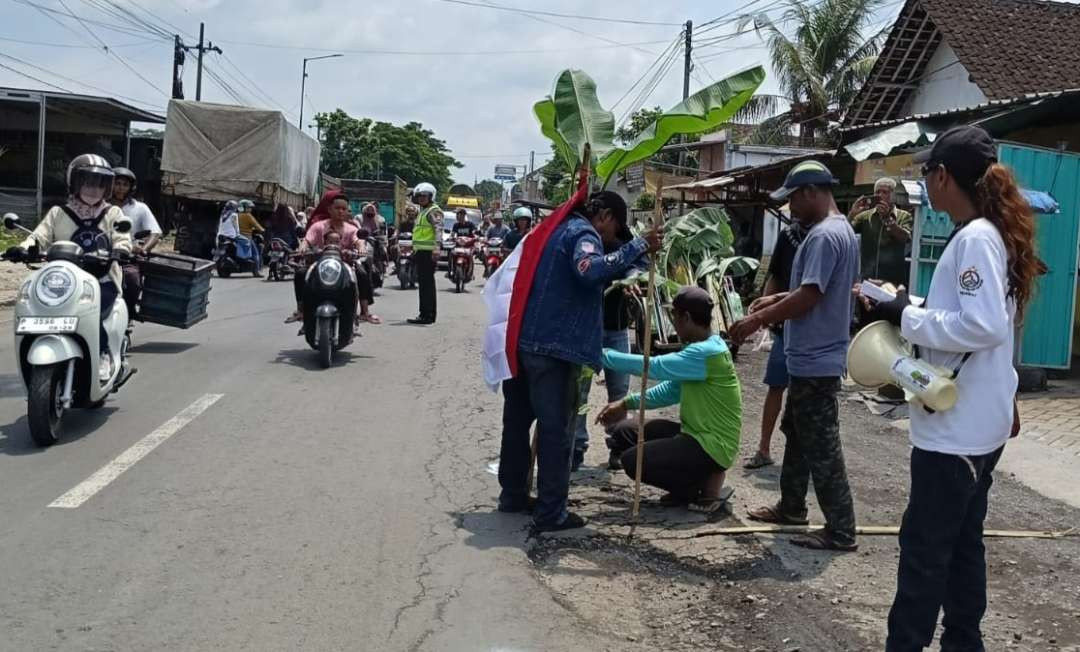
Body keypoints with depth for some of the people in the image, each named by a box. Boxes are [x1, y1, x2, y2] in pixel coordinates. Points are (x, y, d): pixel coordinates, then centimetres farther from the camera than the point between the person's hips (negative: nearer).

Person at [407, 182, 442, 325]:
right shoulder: (422, 211, 23)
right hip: (420, 252, 11)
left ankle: (427, 315, -11)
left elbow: (439, 229, -23)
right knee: (423, 283, 13)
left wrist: (436, 247, -36)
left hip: (429, 253, -11)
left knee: (427, 284, -11)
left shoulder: (434, 211, -9)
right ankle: (426, 314, 19)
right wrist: (415, 249, 35)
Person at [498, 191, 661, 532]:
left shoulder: (560, 228, 21)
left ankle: (513, 495, 27)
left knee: (518, 421, 16)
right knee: (555, 430, -3)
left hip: (521, 339, 9)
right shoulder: (583, 233, -8)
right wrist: (639, 246, -27)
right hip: (553, 346, -9)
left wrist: (618, 284, 32)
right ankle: (551, 513, 2)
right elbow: (590, 270, -30)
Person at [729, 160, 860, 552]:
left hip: (815, 361, -11)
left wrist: (758, 320, -16)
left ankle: (841, 531, 2)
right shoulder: (838, 230, 14)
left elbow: (809, 296, -25)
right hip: (811, 358, 11)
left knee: (821, 446, -5)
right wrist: (775, 300, 13)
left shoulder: (825, 235, -20)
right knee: (797, 434, 21)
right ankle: (791, 507, 33)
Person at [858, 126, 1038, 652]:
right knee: (961, 543, 18)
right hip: (974, 424, 10)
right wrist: (910, 309, 6)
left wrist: (908, 317, -19)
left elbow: (986, 326, -28)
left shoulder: (975, 238, -19)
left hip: (956, 427, -10)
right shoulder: (991, 233, 12)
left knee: (924, 548, 0)